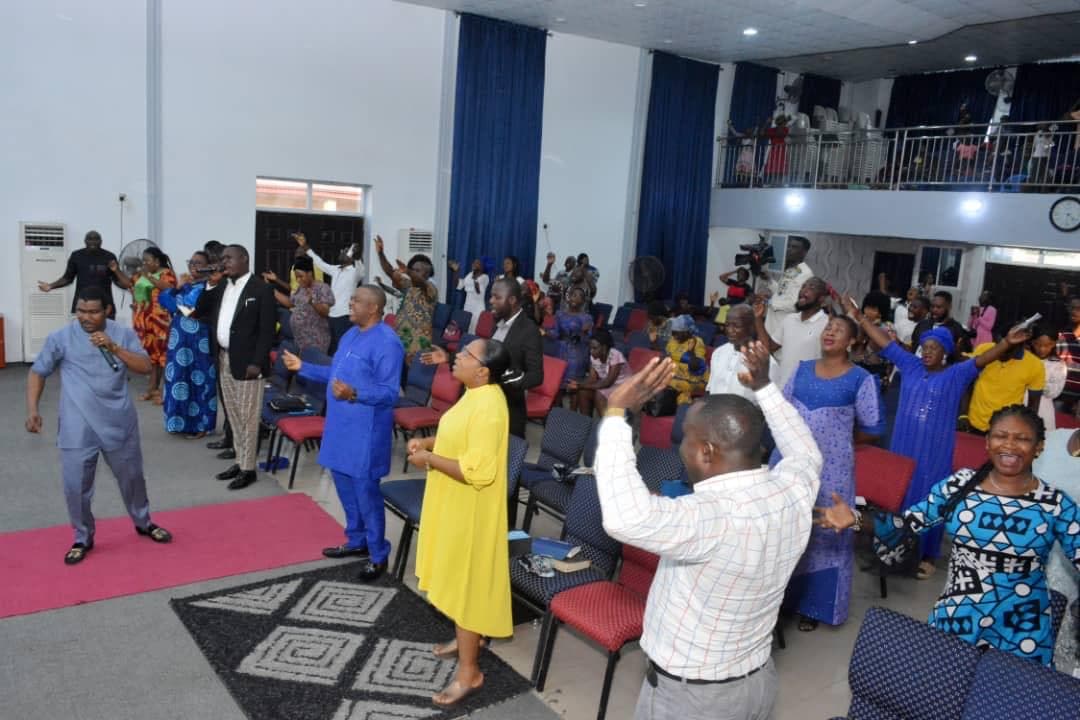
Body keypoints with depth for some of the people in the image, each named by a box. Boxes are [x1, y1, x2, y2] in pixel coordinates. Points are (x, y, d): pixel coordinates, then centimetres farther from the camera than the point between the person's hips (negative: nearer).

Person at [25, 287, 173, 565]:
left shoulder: (123, 334, -1)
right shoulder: (60, 337, -4)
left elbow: (145, 367, -10)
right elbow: (37, 372, 5)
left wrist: (113, 348, -21)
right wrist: (33, 409, -6)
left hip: (119, 423, 1)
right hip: (77, 429, -1)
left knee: (132, 477, 16)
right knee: (76, 486, 2)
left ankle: (143, 523, 40)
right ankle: (83, 538, 24)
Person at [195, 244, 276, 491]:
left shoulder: (261, 289, -9)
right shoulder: (220, 288, 13)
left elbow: (267, 330, -13)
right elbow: (198, 312, 12)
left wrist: (257, 362, -19)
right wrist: (207, 286, 1)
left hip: (246, 362, -7)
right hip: (225, 360, 7)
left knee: (248, 417, 0)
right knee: (233, 416, 14)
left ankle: (248, 468, 8)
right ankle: (240, 461, 25)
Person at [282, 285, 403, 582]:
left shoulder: (387, 343, -19)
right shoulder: (351, 334, 11)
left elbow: (390, 392, -22)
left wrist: (354, 394, -35)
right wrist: (303, 367, 13)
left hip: (365, 431, -9)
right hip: (340, 425, 9)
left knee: (366, 490, -1)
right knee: (344, 482, 18)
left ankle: (378, 555, 13)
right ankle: (357, 541, 35)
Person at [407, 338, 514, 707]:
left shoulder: (488, 408, -28)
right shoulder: (475, 394, 3)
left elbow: (478, 471, -31)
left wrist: (430, 460, -22)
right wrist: (428, 441, 3)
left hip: (471, 511, -10)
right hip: (455, 506, 10)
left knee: (467, 582, 1)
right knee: (457, 577, 24)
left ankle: (469, 672, 15)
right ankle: (467, 637, 44)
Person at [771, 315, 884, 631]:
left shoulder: (860, 379, -7)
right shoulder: (803, 369, 6)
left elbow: (874, 427, -3)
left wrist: (839, 440, 4)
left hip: (830, 467, -4)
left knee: (824, 531, 6)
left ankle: (813, 604, 21)